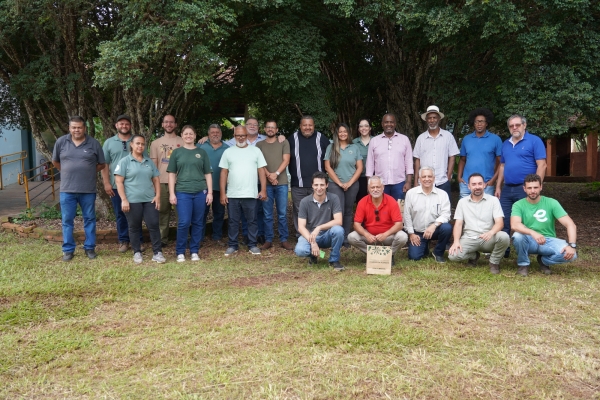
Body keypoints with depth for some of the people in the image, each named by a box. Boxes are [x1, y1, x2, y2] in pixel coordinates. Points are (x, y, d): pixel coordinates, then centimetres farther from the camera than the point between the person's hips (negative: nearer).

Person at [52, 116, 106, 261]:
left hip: (88, 189, -1)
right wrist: (68, 173, 13)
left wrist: (88, 172, 5)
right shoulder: (61, 142, 1)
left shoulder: (94, 143, -2)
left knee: (89, 219, 9)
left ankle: (90, 247, 20)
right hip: (67, 189, 1)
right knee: (67, 220, 6)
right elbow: (55, 162, 15)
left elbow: (102, 164, 8)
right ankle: (68, 249, 17)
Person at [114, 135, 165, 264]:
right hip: (132, 201, -3)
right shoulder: (125, 161, 0)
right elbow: (119, 182, -5)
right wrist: (124, 199, -13)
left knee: (154, 225, -1)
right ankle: (137, 253, 17)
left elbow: (156, 179, 15)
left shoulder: (149, 161, 14)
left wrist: (157, 196, 3)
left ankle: (157, 252, 6)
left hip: (149, 200, 3)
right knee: (134, 227, 6)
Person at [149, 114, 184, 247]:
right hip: (162, 182, 2)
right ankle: (163, 239, 13)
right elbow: (153, 165, 10)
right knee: (162, 211, 5)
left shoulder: (182, 142, 7)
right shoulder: (156, 143, 12)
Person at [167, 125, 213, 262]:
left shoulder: (202, 152, 10)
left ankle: (194, 251, 17)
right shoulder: (177, 152, 7)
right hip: (182, 192, -2)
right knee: (184, 222, -7)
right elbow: (172, 174, 6)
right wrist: (172, 193, -2)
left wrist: (210, 192, 3)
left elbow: (208, 174, 10)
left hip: (200, 192, 2)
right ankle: (180, 252, 6)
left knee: (198, 223, 6)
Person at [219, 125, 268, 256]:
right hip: (232, 195, 1)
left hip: (250, 194, -1)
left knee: (252, 220, 6)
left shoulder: (255, 151, 5)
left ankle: (252, 245, 16)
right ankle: (232, 245, 17)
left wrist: (263, 190, -4)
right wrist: (222, 193, 0)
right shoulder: (228, 152, 7)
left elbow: (261, 171, 4)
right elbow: (224, 173, 5)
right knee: (233, 221, 8)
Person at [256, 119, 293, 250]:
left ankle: (284, 240, 8)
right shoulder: (259, 144, 11)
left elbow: (286, 160, -1)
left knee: (282, 214, 1)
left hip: (282, 183, -1)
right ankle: (268, 240, 10)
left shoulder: (284, 142, 8)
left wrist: (276, 173, -14)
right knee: (267, 214, 4)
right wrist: (269, 175, -12)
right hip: (265, 183, 1)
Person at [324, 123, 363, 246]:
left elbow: (359, 168, 4)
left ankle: (346, 238, 13)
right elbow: (328, 167, -2)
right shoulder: (331, 147, 4)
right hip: (335, 184, -2)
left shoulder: (354, 148, 8)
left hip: (352, 185, 2)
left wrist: (349, 183, -6)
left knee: (348, 212, 6)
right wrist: (339, 183, -7)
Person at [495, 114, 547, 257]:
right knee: (504, 221, 8)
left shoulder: (534, 141, -5)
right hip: (507, 189, 6)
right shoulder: (506, 144, 14)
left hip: (525, 189, -6)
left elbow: (541, 165, -10)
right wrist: (498, 187, 13)